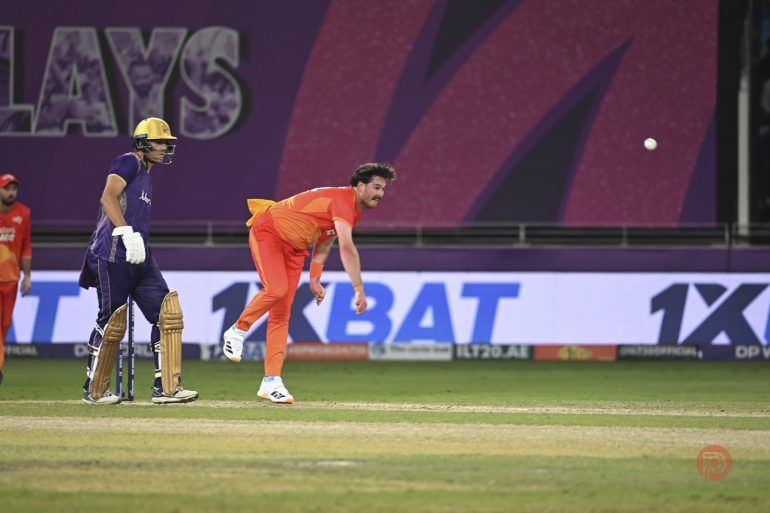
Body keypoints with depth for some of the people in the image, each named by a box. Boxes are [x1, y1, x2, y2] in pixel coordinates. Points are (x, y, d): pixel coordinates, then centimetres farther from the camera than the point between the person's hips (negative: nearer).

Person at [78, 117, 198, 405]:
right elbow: (108, 198, -19)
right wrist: (128, 233, -27)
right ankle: (94, 390, 8)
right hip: (113, 255, -9)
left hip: (139, 259, 9)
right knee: (112, 321, -5)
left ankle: (166, 387, -3)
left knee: (167, 313, -2)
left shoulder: (146, 175, 24)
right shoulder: (128, 163, -4)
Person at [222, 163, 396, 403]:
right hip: (267, 232, -9)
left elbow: (323, 244, 17)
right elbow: (347, 248, -36)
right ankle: (238, 331, -4)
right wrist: (359, 289, -40)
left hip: (294, 248, 9)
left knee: (282, 315, 0)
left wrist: (315, 279, 10)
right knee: (277, 289, -30)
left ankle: (271, 381, -4)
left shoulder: (353, 210, 6)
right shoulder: (343, 200, -26)